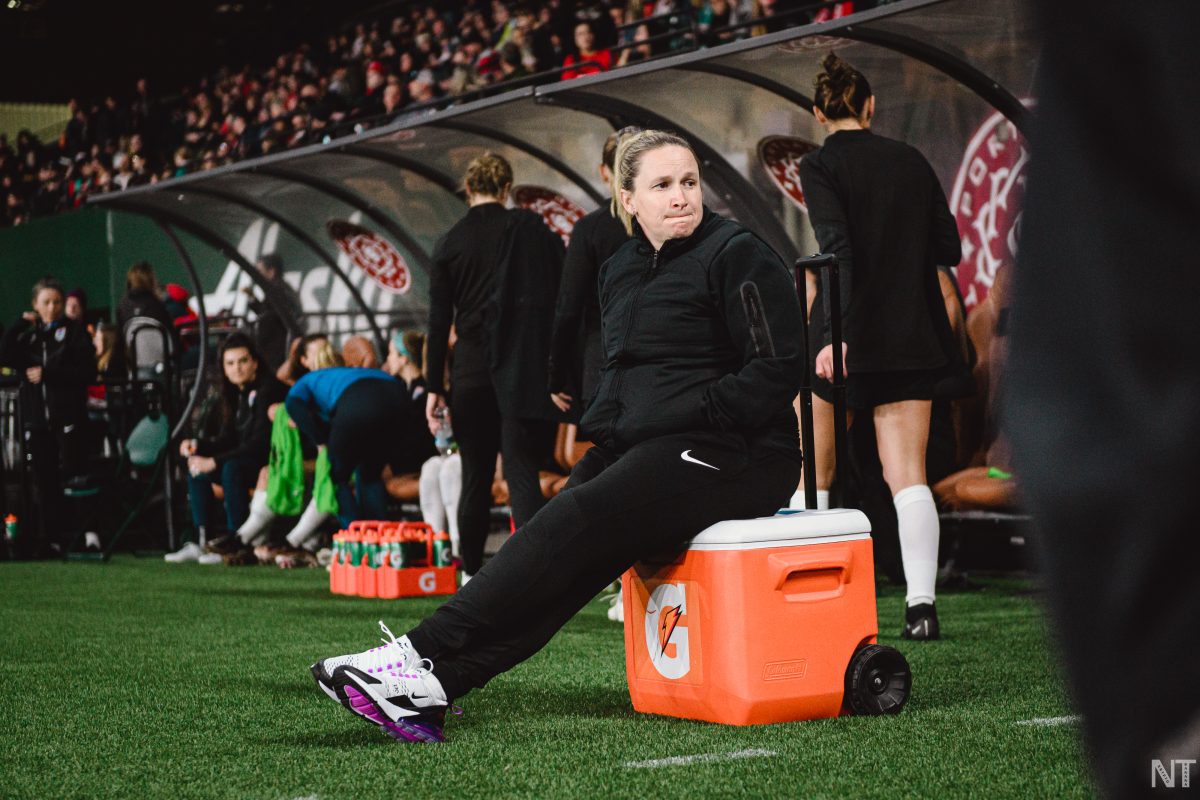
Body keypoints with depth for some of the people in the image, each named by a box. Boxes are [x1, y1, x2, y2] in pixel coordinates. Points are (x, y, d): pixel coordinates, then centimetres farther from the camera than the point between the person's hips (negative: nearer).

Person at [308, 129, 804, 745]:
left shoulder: (737, 255, -6)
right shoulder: (621, 271, 16)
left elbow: (776, 372, -13)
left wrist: (678, 416, -17)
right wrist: (604, 426, 7)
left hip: (732, 454, -7)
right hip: (642, 449, 7)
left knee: (574, 524, -25)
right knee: (560, 542, -18)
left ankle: (424, 654, -27)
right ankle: (430, 689, -29)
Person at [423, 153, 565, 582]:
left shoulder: (450, 243, 5)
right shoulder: (530, 226, 1)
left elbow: (439, 321, 4)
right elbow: (564, 291, -2)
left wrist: (434, 387, 7)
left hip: (472, 369, 2)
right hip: (525, 366, -2)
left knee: (475, 473, 13)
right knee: (521, 469, -6)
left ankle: (472, 569, 21)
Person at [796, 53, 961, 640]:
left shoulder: (821, 165, -6)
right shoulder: (910, 161, 8)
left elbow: (837, 247, -20)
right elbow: (949, 249, 10)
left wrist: (835, 334, -26)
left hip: (851, 334, -4)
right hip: (913, 335, 4)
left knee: (811, 472, 12)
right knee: (907, 474, 1)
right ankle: (921, 604, -12)